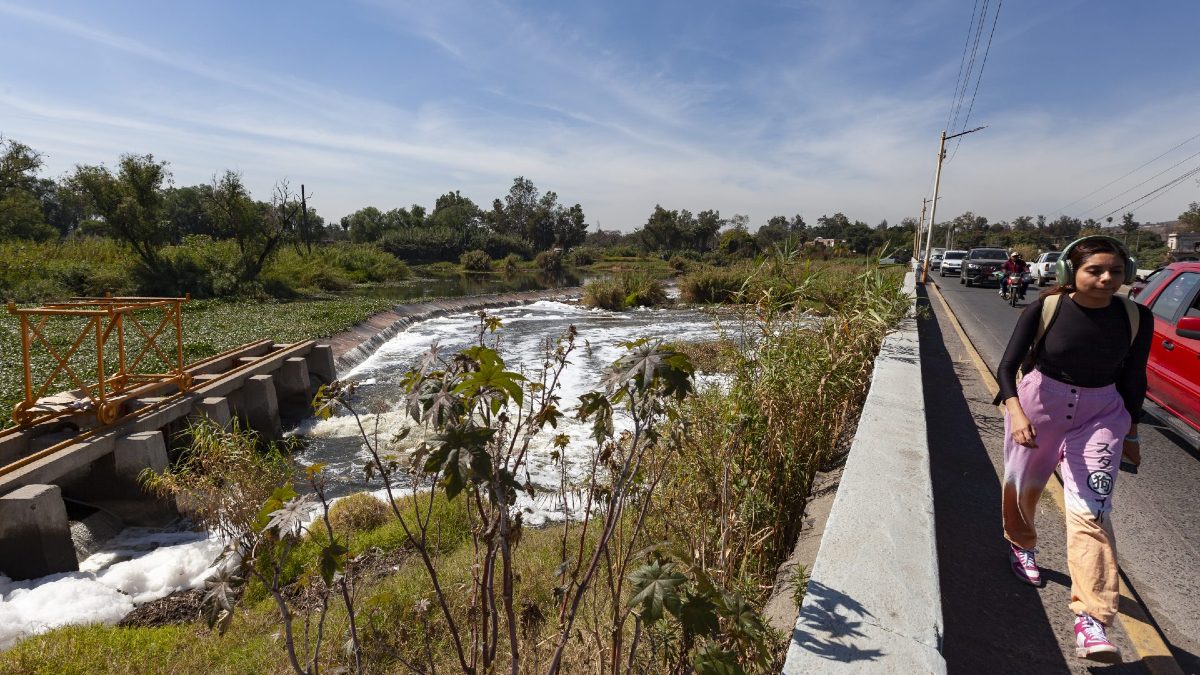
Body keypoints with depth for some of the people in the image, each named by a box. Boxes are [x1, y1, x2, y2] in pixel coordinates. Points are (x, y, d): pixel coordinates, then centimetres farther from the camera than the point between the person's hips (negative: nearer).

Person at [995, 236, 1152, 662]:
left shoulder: (1136, 318, -9)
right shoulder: (1044, 309, -16)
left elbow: (1133, 378, 5)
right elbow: (1007, 367, -18)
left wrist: (1130, 433, 13)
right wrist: (1016, 413, -34)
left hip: (1101, 414, 1)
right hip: (1039, 404, 0)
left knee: (1091, 509, -11)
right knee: (1023, 485, 17)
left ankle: (1091, 620, -9)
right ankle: (1021, 545, 49)